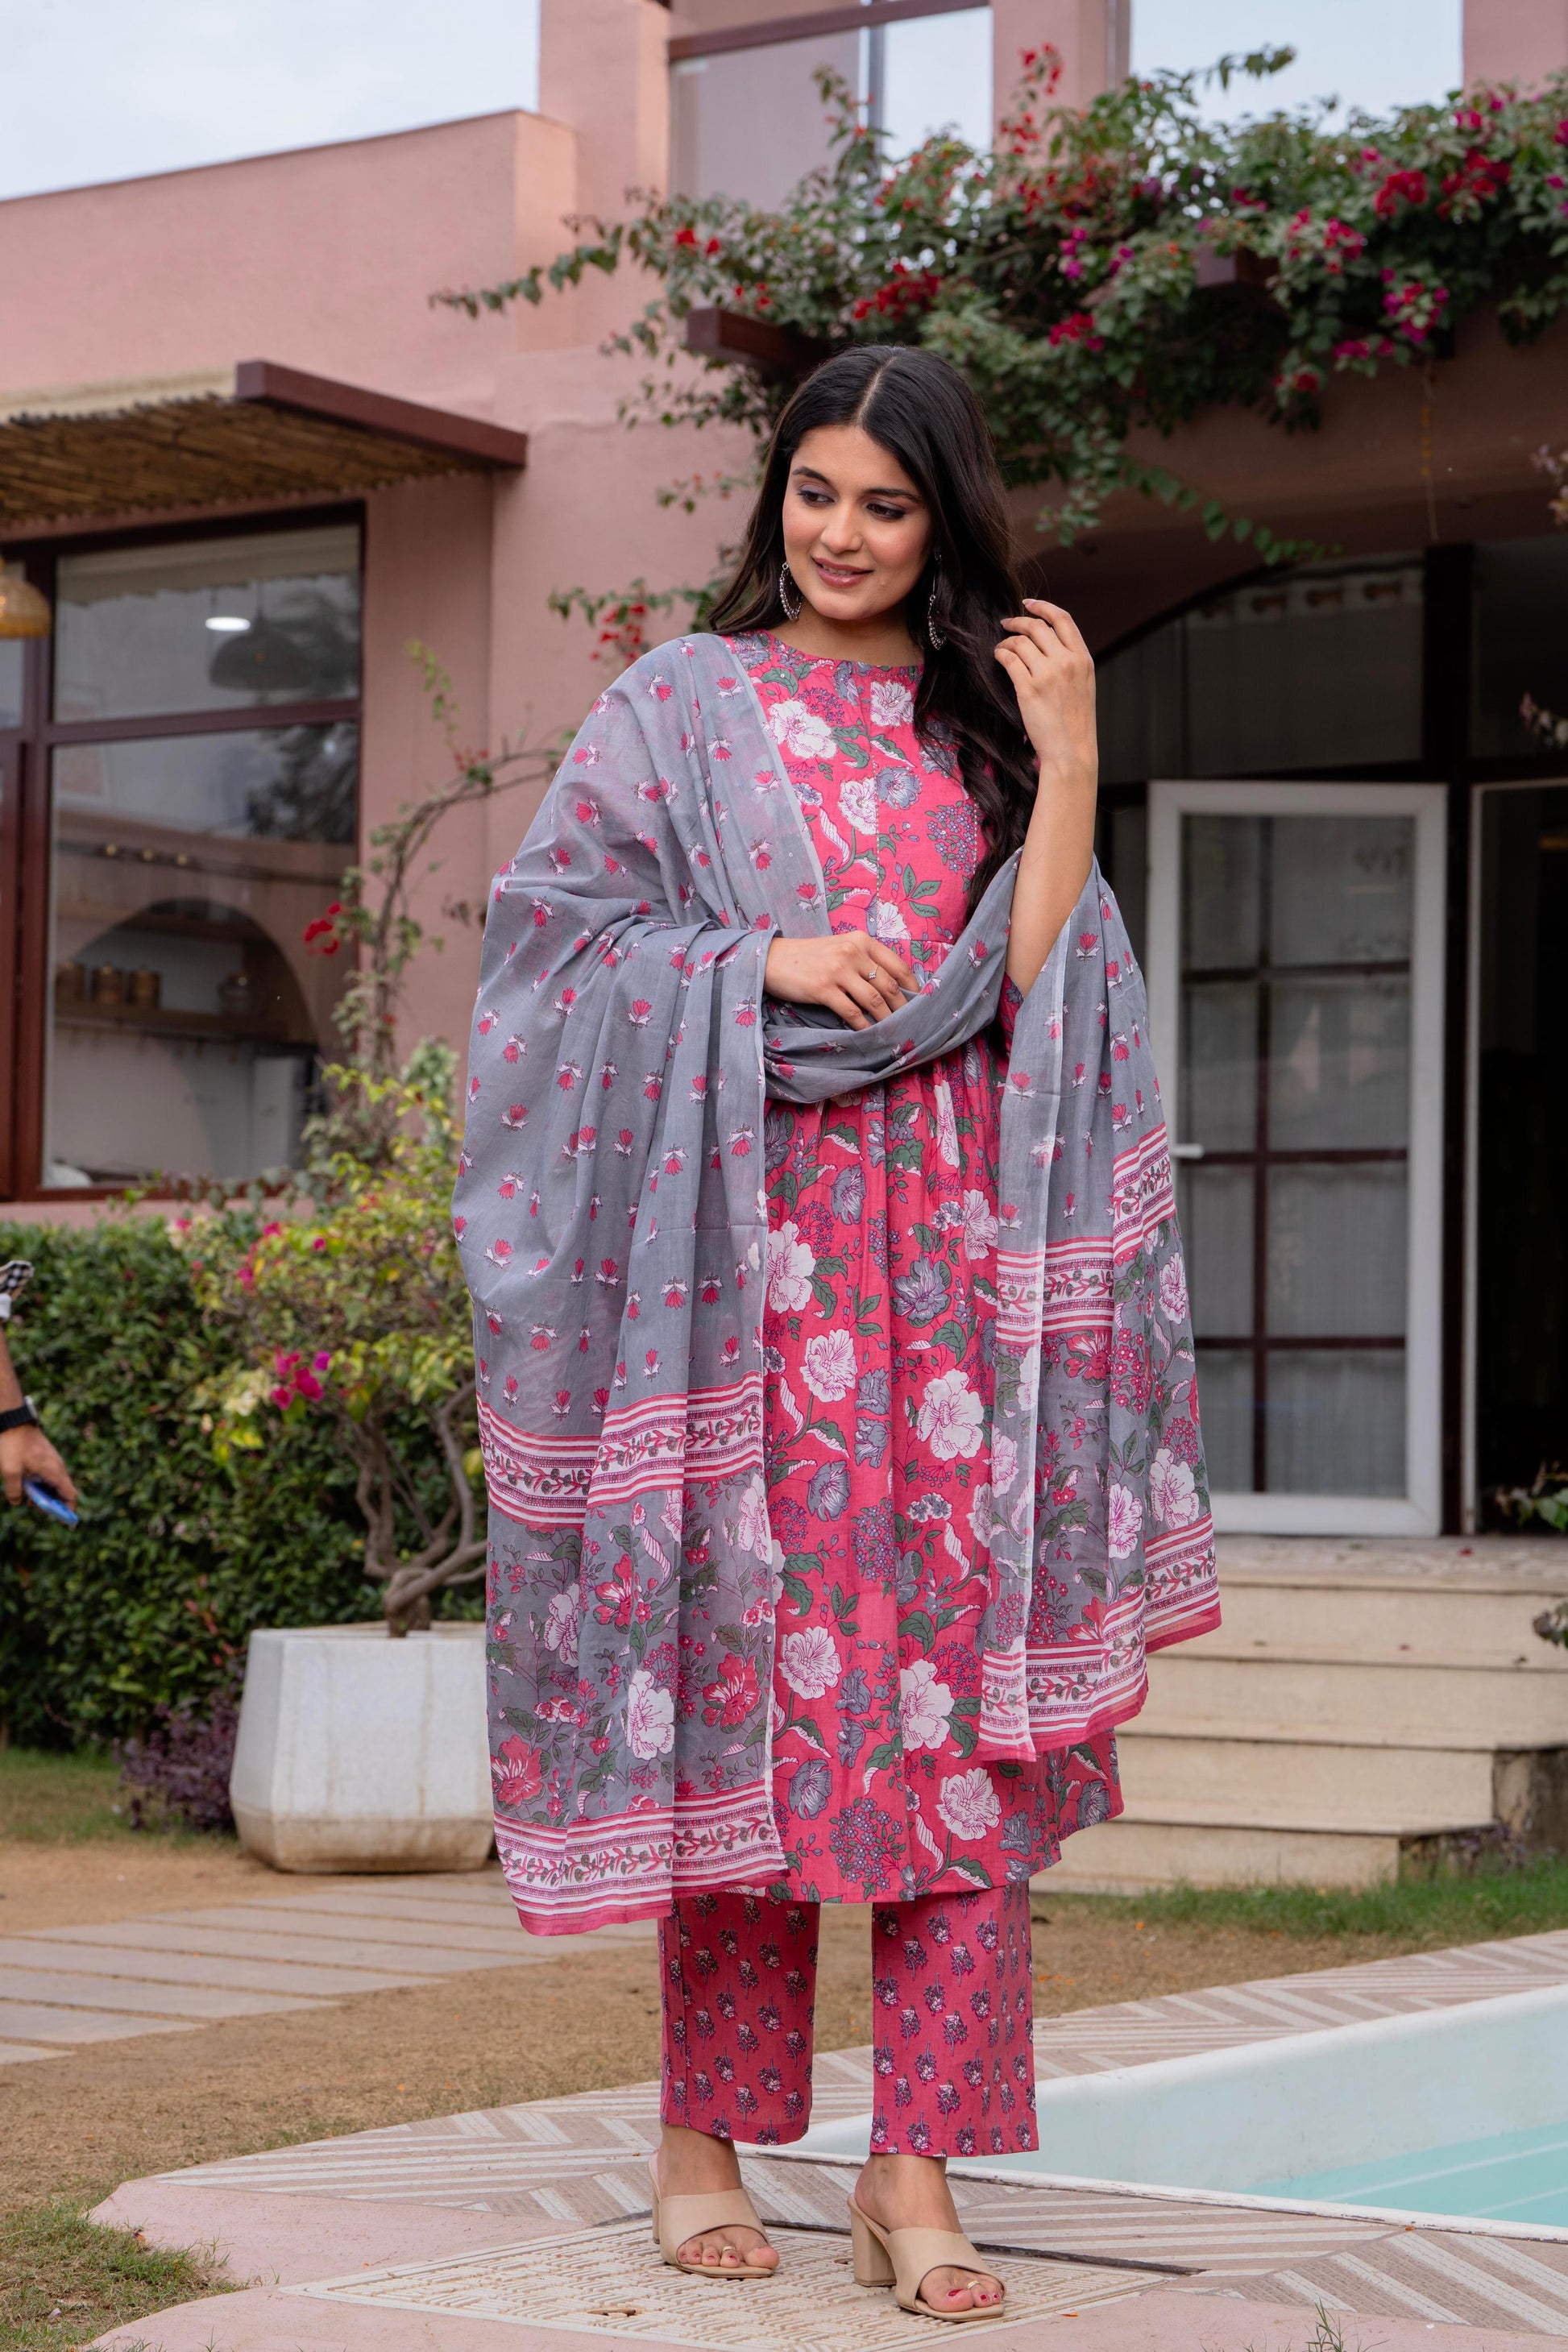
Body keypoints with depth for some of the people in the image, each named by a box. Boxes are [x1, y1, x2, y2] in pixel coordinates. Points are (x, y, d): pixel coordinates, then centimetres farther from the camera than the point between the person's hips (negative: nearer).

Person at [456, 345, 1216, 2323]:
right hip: (743, 1248, -2)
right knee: (743, 1665, -2)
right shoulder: (680, 706, 10)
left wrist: (1067, 759, -2)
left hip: (952, 1259, 2)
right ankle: (701, 2138, 10)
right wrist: (765, 961, -9)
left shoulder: (984, 720, 15)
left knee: (951, 1686, -5)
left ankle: (916, 2174, -4)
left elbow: (1029, 984, 4)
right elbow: (561, 926, 3)